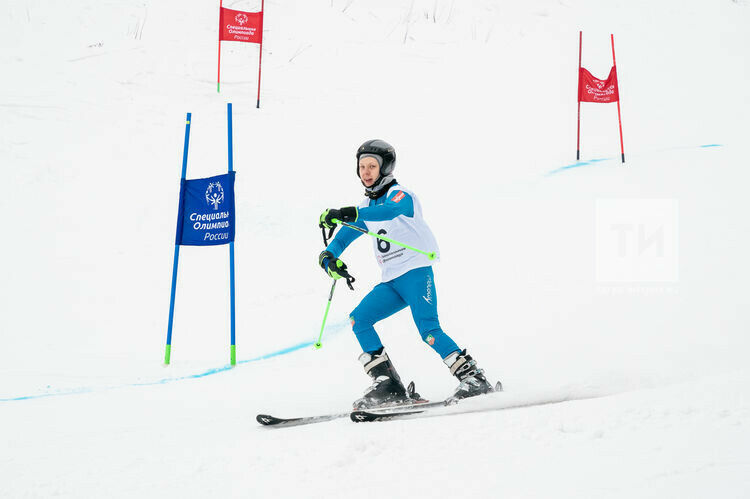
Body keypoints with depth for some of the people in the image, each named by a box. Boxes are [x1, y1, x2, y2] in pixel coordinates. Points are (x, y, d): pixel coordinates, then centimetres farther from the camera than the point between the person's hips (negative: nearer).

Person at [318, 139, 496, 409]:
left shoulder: (400, 195, -7)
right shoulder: (365, 208, 17)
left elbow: (389, 211, -30)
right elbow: (343, 238, 20)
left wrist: (346, 213, -45)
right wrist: (330, 257, -4)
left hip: (416, 272, -8)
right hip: (391, 282, 8)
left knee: (428, 330, -23)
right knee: (359, 319, -8)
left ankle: (473, 378, -17)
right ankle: (388, 386, -11)